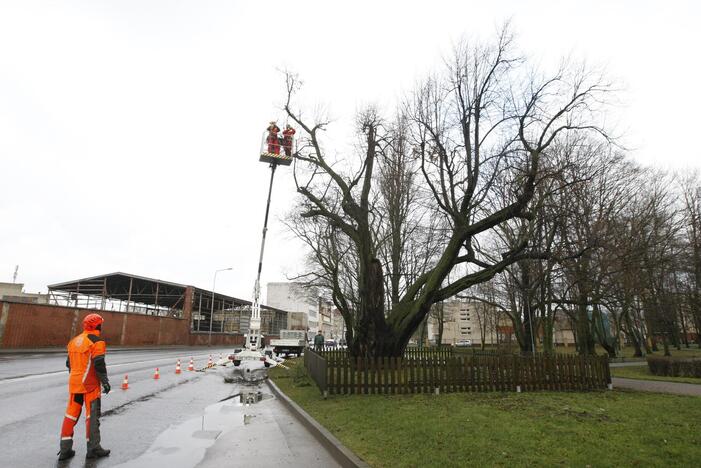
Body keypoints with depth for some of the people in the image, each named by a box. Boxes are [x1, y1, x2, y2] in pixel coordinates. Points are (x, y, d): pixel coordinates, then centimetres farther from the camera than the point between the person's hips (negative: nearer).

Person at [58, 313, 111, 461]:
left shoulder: (74, 341, 12)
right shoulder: (96, 341, -13)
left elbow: (69, 363, 19)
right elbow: (99, 364, -18)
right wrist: (105, 382, -9)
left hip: (74, 382, 7)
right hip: (90, 384, -7)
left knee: (71, 414, 13)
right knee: (92, 415, 1)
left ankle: (65, 449, 16)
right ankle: (93, 448, 7)